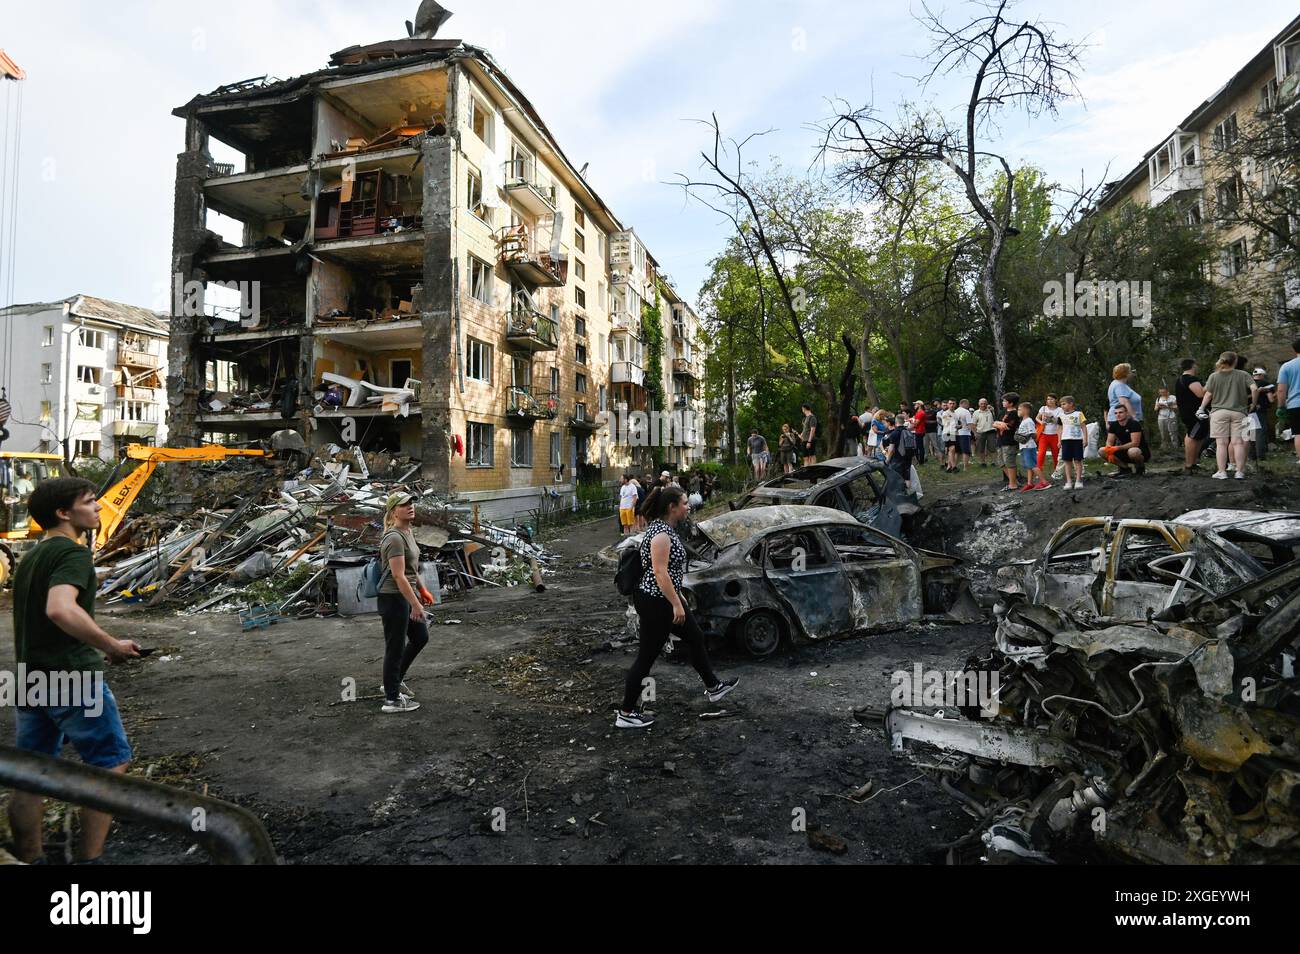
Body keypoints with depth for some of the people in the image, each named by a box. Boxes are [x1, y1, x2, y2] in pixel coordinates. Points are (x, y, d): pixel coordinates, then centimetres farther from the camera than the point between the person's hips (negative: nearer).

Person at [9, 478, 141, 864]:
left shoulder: (29, 557, 15)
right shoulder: (73, 552, -15)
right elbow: (60, 610, -32)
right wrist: (112, 646, -24)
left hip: (31, 677, 9)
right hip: (72, 678, -9)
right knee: (112, 762, 3)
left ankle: (28, 857, 24)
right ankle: (88, 857, 5)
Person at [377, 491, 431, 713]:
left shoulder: (407, 532, 9)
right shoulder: (394, 538, -20)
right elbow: (399, 576, -24)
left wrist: (423, 590, 19)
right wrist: (415, 605, -23)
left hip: (407, 594, 10)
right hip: (394, 598, -10)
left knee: (420, 637, 20)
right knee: (395, 648, 2)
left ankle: (395, 680, 35)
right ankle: (391, 699, 15)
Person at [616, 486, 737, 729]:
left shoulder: (667, 529, 8)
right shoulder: (660, 533, -23)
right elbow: (660, 573, -26)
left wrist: (677, 601, 24)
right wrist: (677, 605, -22)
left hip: (666, 599, 11)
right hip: (656, 602, -11)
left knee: (696, 638, 21)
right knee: (646, 657, -1)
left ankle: (712, 687, 39)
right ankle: (626, 714, 10)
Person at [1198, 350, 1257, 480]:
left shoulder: (1214, 376, 1)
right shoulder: (1243, 375, 1)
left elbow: (1208, 395, 2)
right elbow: (1254, 389, -9)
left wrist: (1201, 408, 13)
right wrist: (1253, 403, 6)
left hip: (1219, 412, 0)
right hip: (1238, 412, 0)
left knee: (1221, 443, 0)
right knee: (1238, 442, 2)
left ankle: (1221, 472, 1)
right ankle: (1240, 472, 3)